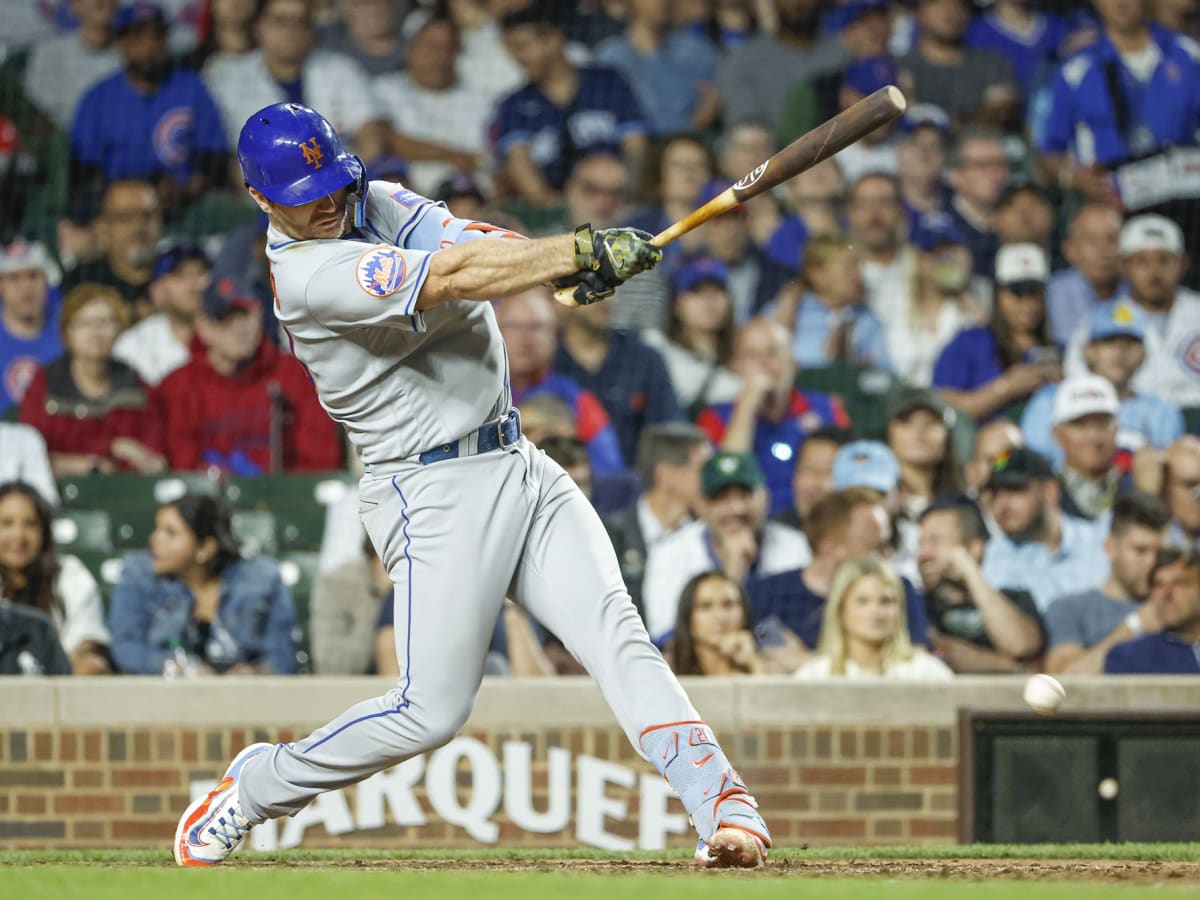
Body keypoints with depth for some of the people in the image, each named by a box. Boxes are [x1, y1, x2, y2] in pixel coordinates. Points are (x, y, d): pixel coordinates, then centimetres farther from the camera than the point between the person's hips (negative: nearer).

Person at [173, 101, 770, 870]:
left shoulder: (380, 204, 10)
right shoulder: (310, 273, -15)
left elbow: (474, 246, -7)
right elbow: (451, 281, -25)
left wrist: (582, 266, -27)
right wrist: (584, 251, -30)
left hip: (520, 464, 7)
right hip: (436, 494, -7)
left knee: (615, 633, -11)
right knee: (432, 710, -9)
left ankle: (725, 806, -21)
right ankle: (259, 786, 13)